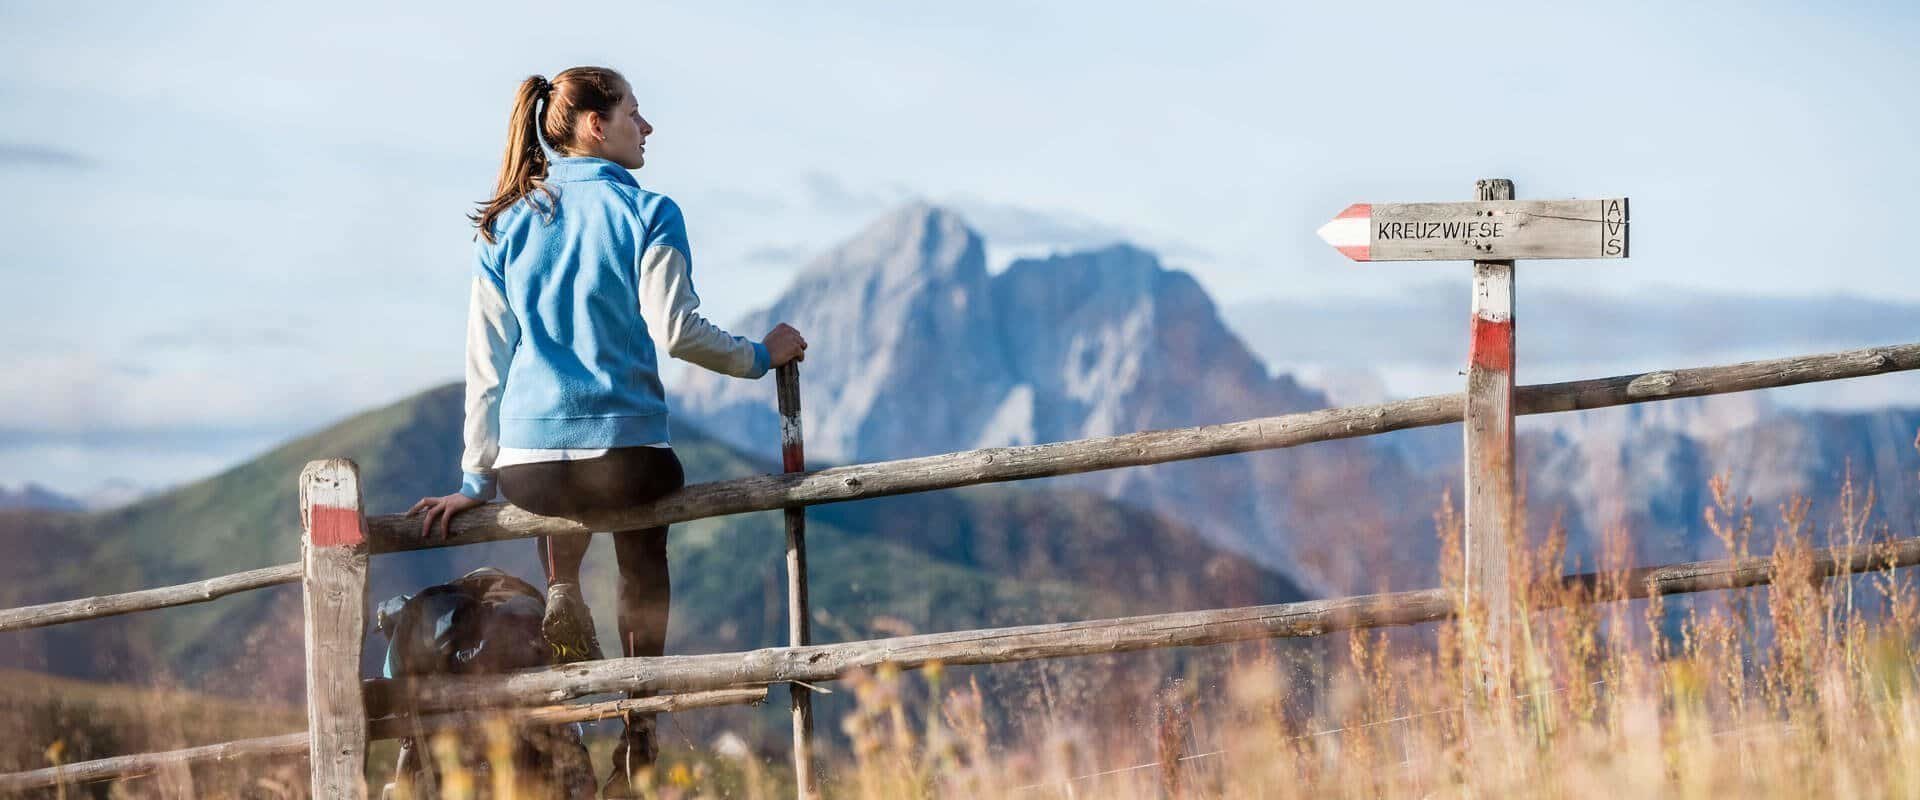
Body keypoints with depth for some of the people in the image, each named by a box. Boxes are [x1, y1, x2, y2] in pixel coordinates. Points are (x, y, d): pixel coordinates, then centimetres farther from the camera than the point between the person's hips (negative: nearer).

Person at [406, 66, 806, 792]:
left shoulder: (506, 228, 11)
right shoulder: (646, 213, -2)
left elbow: (486, 363, 11)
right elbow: (675, 331, -10)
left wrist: (477, 479, 16)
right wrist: (760, 356, 6)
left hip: (527, 462, 3)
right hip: (625, 451, -3)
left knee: (559, 494, 38)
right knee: (643, 566, 25)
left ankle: (561, 593, 9)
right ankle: (638, 736, 17)